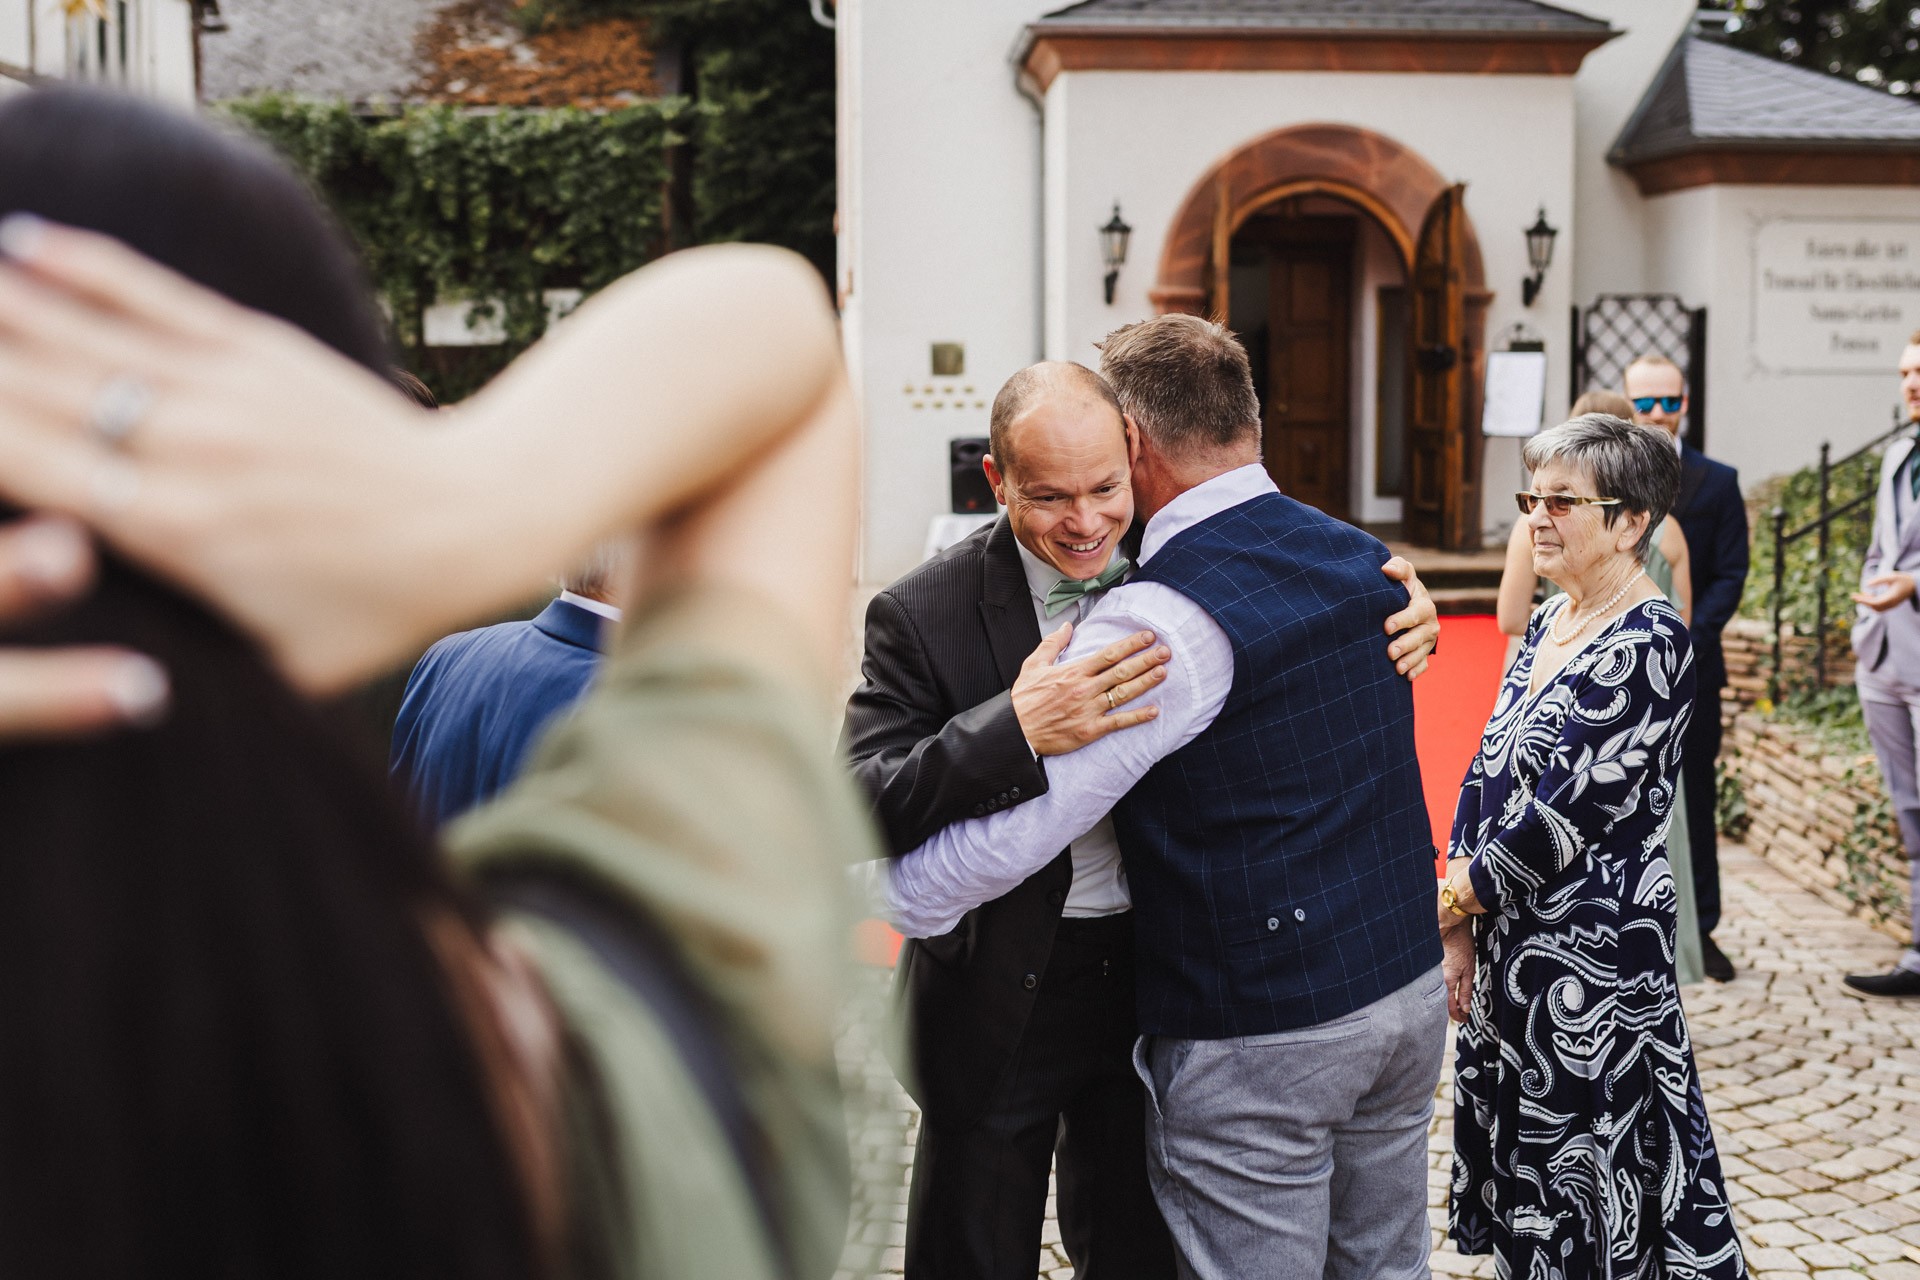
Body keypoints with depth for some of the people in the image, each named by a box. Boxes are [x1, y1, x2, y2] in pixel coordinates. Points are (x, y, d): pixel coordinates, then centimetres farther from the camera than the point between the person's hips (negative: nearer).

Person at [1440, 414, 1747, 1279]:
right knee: (1516, 1162, 17)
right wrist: (1464, 933, 5)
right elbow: (1485, 776, 9)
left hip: (1591, 949, -8)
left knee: (1583, 1190, 4)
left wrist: (1452, 901, -11)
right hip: (1510, 938, 8)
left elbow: (1570, 813, -21)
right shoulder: (1549, 625, 9)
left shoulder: (1648, 646, -17)